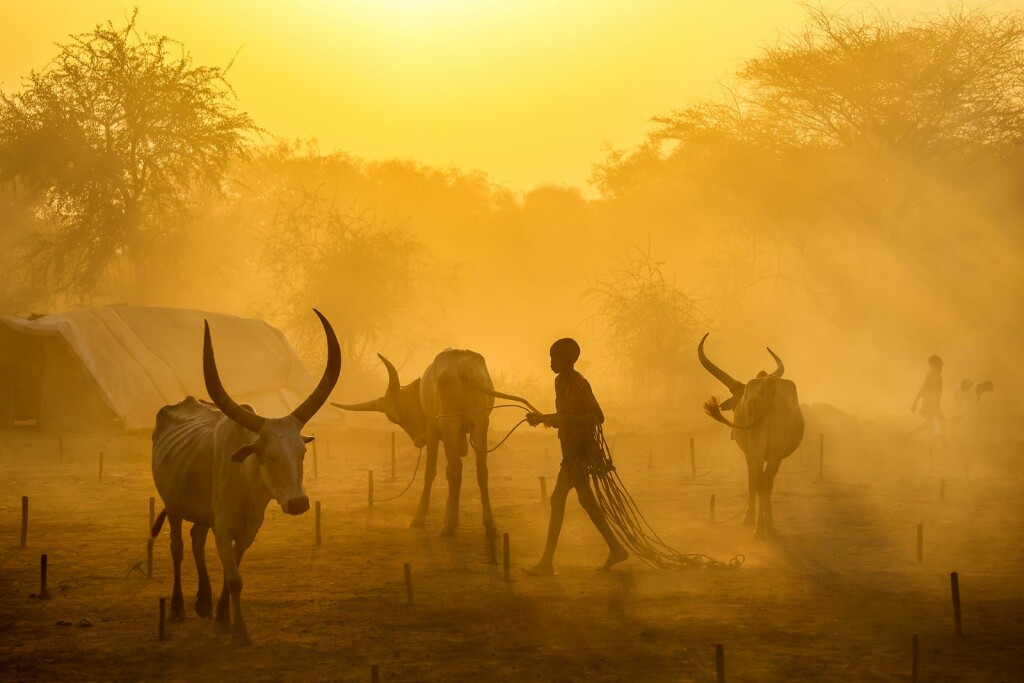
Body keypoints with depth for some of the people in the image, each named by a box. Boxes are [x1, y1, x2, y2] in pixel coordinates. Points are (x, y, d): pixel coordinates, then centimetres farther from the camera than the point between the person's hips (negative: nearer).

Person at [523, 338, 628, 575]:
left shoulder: (580, 385, -16)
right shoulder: (560, 382, 11)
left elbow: (598, 417, -21)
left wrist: (566, 420, -30)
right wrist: (542, 418, 10)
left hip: (580, 447, -10)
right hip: (569, 446, 10)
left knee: (558, 499, -12)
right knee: (585, 498, 15)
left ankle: (547, 561, -11)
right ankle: (616, 549, 24)